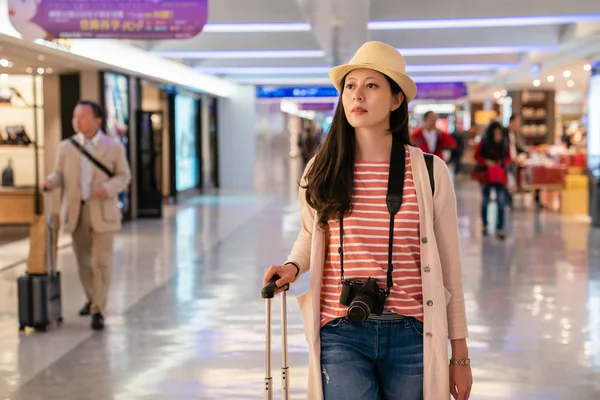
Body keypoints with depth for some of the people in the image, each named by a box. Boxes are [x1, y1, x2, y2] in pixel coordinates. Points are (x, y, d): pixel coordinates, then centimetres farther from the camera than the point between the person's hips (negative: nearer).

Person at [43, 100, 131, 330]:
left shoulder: (114, 147, 1)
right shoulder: (66, 147, 7)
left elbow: (123, 176, 2)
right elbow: (59, 174, 6)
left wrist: (108, 188, -18)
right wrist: (50, 182, -17)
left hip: (102, 211, -3)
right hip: (76, 210, 3)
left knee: (102, 261, -7)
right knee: (83, 259, 13)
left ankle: (98, 311, -3)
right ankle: (92, 298, 34)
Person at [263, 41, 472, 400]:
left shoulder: (430, 172, -1)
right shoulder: (322, 171, 2)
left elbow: (449, 270, 3)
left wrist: (460, 355, 5)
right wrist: (292, 267, 0)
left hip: (410, 338, 0)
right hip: (341, 334, 0)